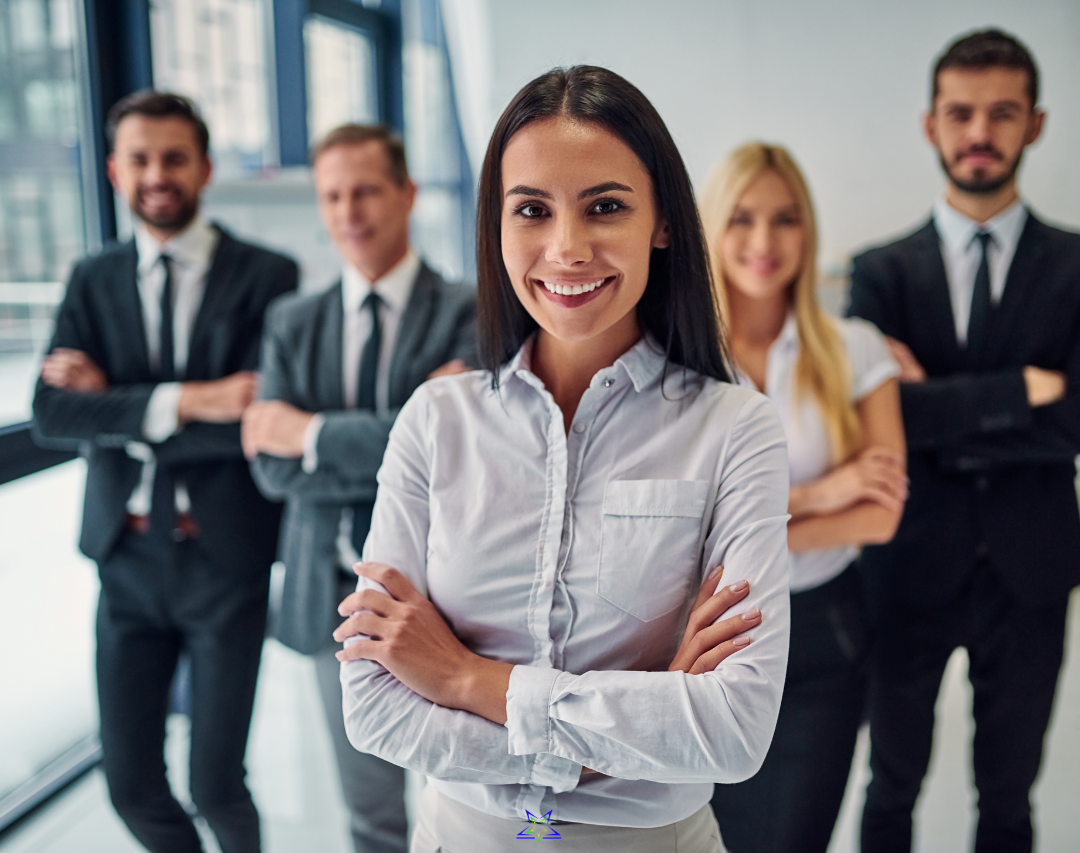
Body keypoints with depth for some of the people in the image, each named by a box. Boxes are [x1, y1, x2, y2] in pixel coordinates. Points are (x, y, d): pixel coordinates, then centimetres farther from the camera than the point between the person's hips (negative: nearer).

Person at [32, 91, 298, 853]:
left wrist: (115, 408, -12)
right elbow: (51, 412, -7)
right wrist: (181, 401, -20)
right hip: (128, 556, 4)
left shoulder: (266, 276, -6)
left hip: (225, 556, -3)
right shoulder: (93, 282, 6)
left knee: (215, 785, 5)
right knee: (132, 787, 12)